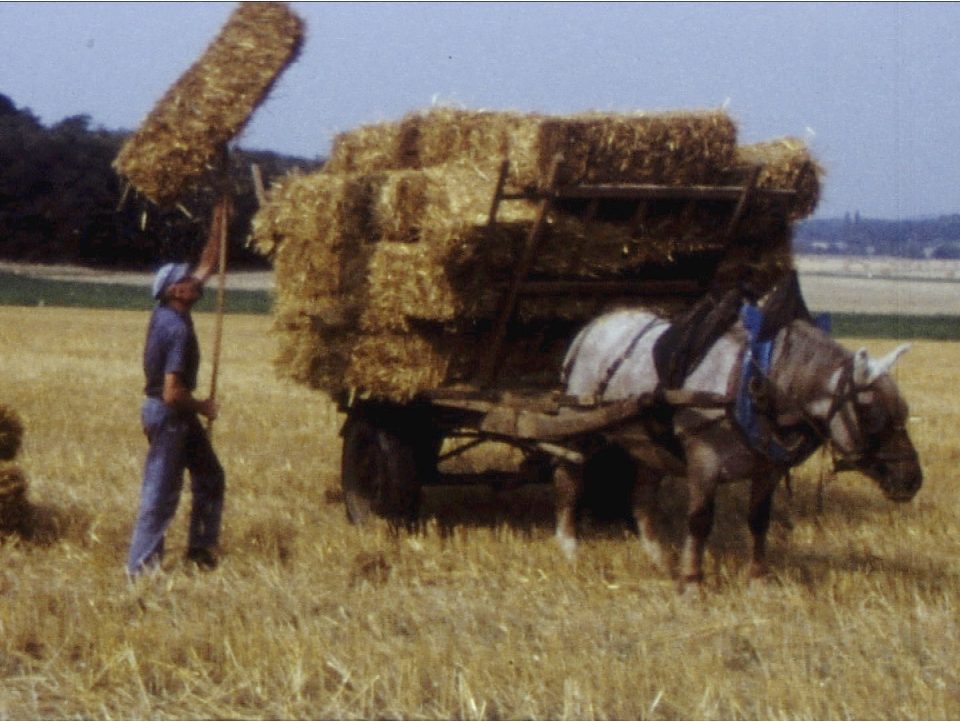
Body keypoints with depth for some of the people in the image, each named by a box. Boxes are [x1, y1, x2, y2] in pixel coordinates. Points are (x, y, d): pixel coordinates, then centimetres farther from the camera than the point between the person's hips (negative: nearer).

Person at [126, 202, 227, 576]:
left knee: (210, 477, 16)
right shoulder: (177, 330, -24)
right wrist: (202, 407, -11)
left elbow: (206, 266, 15)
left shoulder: (167, 314, 2)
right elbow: (172, 393, -28)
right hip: (167, 415, -10)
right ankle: (141, 566, 2)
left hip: (179, 414, 10)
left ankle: (201, 550, 22)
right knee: (161, 492, -4)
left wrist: (217, 226, 9)